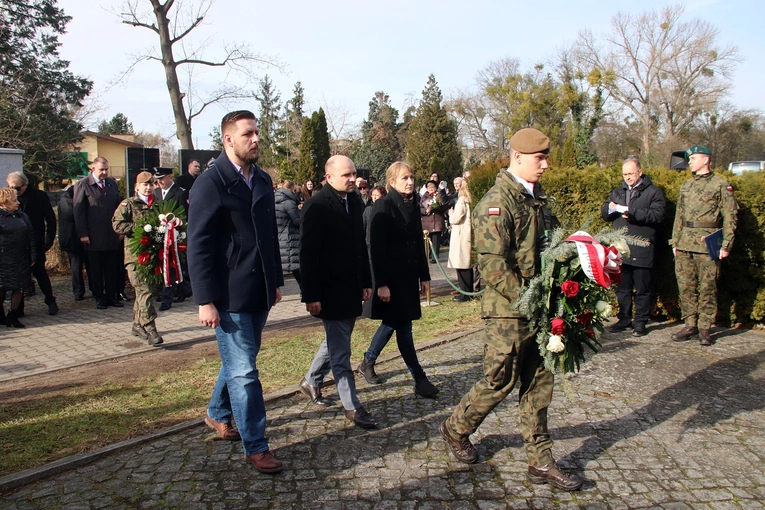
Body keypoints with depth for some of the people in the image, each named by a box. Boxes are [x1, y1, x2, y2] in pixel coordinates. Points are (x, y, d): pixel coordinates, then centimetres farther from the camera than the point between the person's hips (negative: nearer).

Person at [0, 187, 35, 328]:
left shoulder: (22, 216, 7)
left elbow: (30, 236, 10)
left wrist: (32, 256, 6)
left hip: (21, 260, 4)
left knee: (17, 288, 6)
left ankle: (13, 316, 16)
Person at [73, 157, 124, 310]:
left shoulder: (112, 183, 12)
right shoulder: (82, 185, -3)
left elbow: (118, 206, 15)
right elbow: (78, 211, -5)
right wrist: (82, 234, -10)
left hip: (112, 236, 4)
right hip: (94, 237, -4)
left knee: (112, 269, 8)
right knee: (96, 270, 6)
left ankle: (111, 296, 17)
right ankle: (99, 298, 16)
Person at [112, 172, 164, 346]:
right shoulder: (128, 204, 2)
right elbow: (117, 224, -9)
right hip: (135, 254, -6)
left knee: (153, 289, 10)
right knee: (144, 291, -13)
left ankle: (137, 324, 26)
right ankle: (150, 330, -14)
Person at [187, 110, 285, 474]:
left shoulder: (262, 180, 10)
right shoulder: (210, 183, -11)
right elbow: (199, 246, -13)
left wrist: (276, 281, 15)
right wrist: (205, 300, -16)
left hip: (259, 291, 7)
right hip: (229, 295, -7)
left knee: (238, 361, 20)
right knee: (244, 371, -1)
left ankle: (217, 413, 43)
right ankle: (255, 446, 11)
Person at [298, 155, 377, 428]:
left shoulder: (356, 202, 7)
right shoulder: (316, 206, -14)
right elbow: (308, 254, -16)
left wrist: (366, 282, 12)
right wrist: (311, 295, -18)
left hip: (351, 288, 8)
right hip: (330, 290, -8)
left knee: (336, 341, 21)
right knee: (340, 350, 1)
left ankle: (311, 381, 40)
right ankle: (352, 406, 11)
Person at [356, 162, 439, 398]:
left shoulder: (413, 207, 10)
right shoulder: (383, 207, -12)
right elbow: (376, 248, -16)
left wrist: (424, 276, 12)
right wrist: (381, 283, -19)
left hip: (409, 275, 8)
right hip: (391, 276, -8)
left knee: (393, 321, 15)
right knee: (403, 326, -2)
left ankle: (368, 362, 33)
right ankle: (419, 379, 7)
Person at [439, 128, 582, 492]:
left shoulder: (537, 198, 12)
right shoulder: (497, 201, -15)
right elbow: (492, 265, -21)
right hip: (508, 311, -8)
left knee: (538, 384, 12)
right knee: (500, 381, 4)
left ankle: (540, 462, 23)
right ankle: (456, 429, 29)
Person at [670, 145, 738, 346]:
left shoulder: (721, 186, -1)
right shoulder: (686, 186, 16)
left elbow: (730, 216, -4)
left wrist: (726, 245, -10)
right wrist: (675, 241, 13)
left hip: (708, 244, -5)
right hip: (684, 244, 5)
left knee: (707, 288, 0)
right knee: (686, 286, 6)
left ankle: (704, 329, 8)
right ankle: (690, 325, 15)